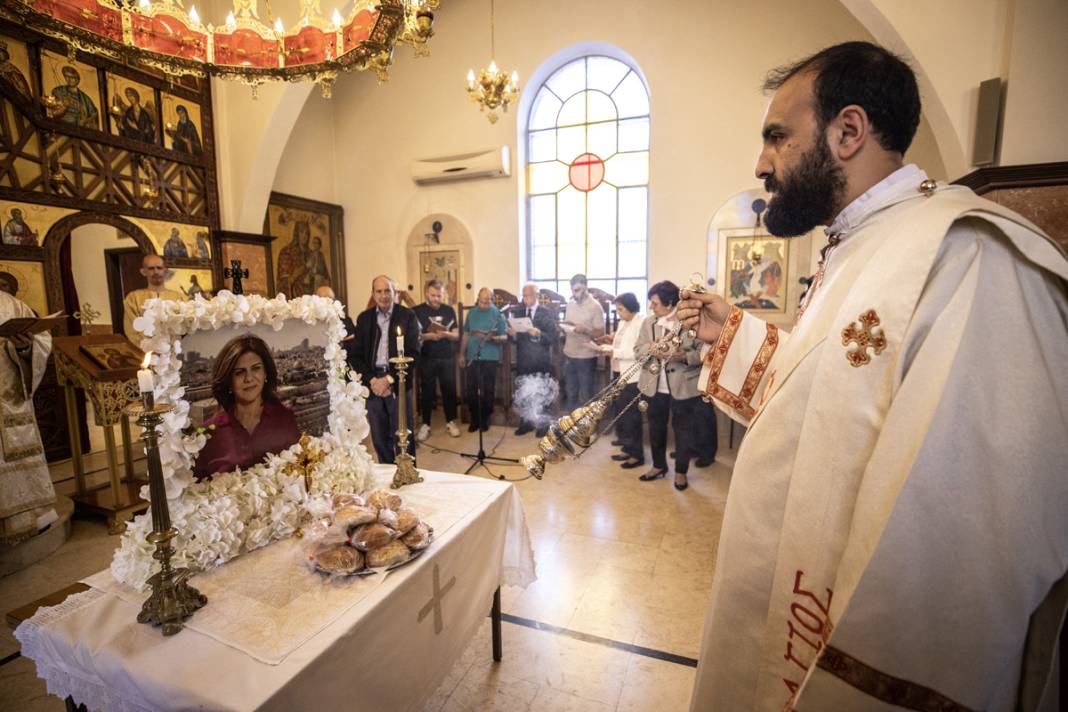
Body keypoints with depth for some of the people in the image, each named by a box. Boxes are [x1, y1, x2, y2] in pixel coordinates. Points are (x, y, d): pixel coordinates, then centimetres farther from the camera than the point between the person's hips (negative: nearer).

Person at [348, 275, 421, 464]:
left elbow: (413, 353, -8)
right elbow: (354, 355, 6)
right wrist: (372, 380, -8)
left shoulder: (408, 316, -2)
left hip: (398, 384, -3)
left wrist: (389, 379, -13)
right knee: (379, 438, 11)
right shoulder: (364, 318, 9)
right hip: (372, 383, 3)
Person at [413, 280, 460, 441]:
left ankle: (450, 422, 20)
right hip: (427, 358, -2)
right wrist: (428, 336, -22)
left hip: (448, 358, 2)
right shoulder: (417, 311, -2)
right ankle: (425, 425, 16)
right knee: (427, 391, 5)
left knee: (449, 390, 7)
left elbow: (456, 335, 5)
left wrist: (446, 334, -16)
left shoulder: (449, 310, 6)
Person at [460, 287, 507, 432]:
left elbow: (505, 336, -5)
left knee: (488, 390, 4)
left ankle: (484, 420, 19)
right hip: (472, 357, 3)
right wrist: (462, 354, 12)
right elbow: (466, 334, 14)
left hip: (490, 358, -3)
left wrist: (495, 338, -25)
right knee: (471, 389, 3)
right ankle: (474, 419, 17)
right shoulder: (472, 313, 8)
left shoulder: (498, 314, -2)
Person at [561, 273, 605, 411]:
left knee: (586, 395, 5)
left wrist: (584, 330, -27)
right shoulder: (570, 303, 7)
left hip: (586, 357, -6)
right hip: (569, 355, 6)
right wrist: (563, 326, -7)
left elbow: (601, 333, -11)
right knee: (570, 393, 15)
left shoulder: (595, 306, -11)